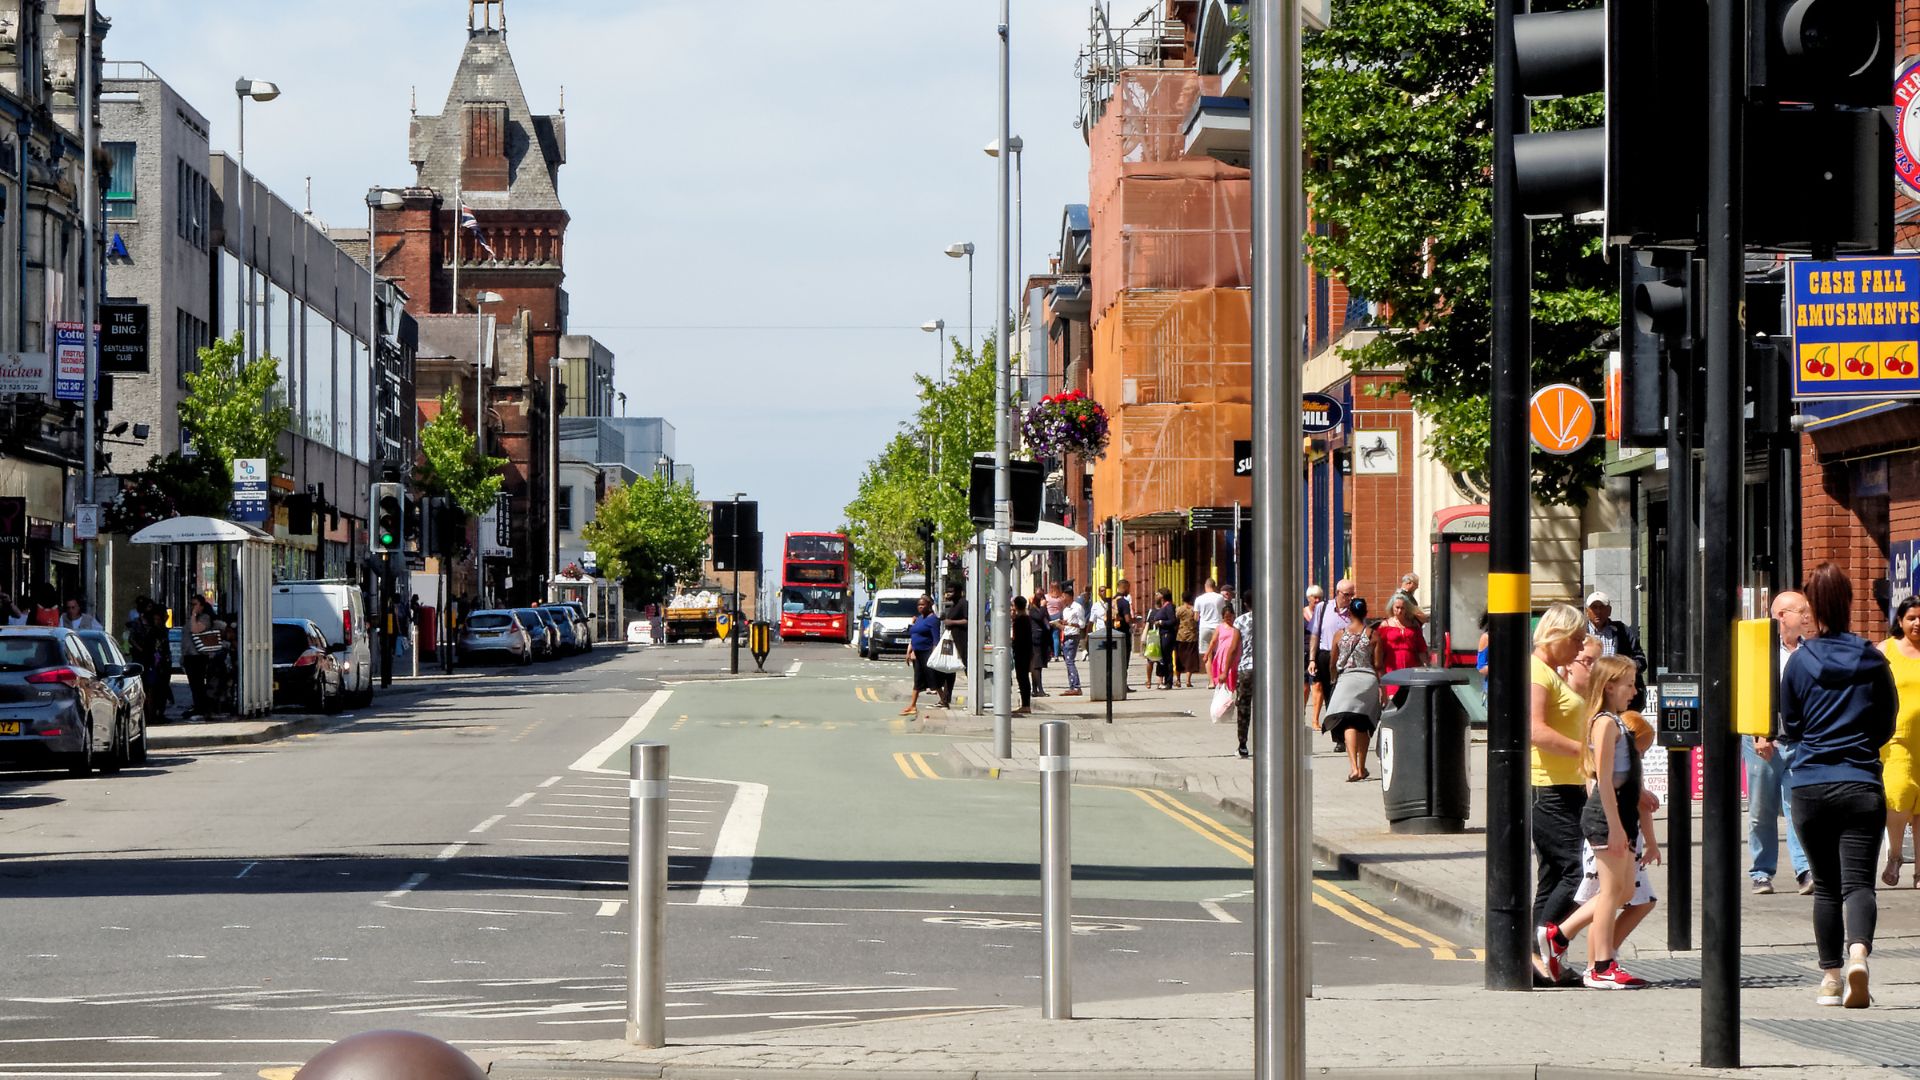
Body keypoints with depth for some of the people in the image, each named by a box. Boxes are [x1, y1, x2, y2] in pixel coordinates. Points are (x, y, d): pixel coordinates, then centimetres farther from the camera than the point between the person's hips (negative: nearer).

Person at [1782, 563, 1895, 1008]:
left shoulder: (1799, 662, -1)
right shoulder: (1873, 661, 1)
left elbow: (1789, 728, 8)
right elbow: (1887, 725, 11)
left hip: (1809, 787, 1)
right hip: (1861, 786, -1)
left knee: (1826, 885, 12)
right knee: (1858, 880, -6)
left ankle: (1831, 976, 14)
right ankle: (1858, 952, -32)